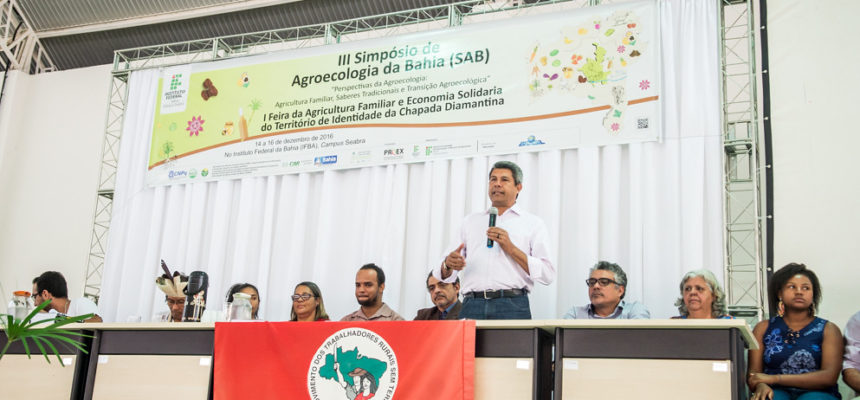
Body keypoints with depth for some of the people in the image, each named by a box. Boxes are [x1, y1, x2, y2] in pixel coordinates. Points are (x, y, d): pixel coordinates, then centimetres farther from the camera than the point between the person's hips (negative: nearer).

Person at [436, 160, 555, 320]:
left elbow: (548, 274, 0)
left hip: (512, 307, -2)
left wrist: (511, 248, -6)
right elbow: (446, 276, 16)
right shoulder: (470, 221, 21)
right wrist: (447, 265, -7)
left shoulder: (533, 223, 12)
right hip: (472, 305, 2)